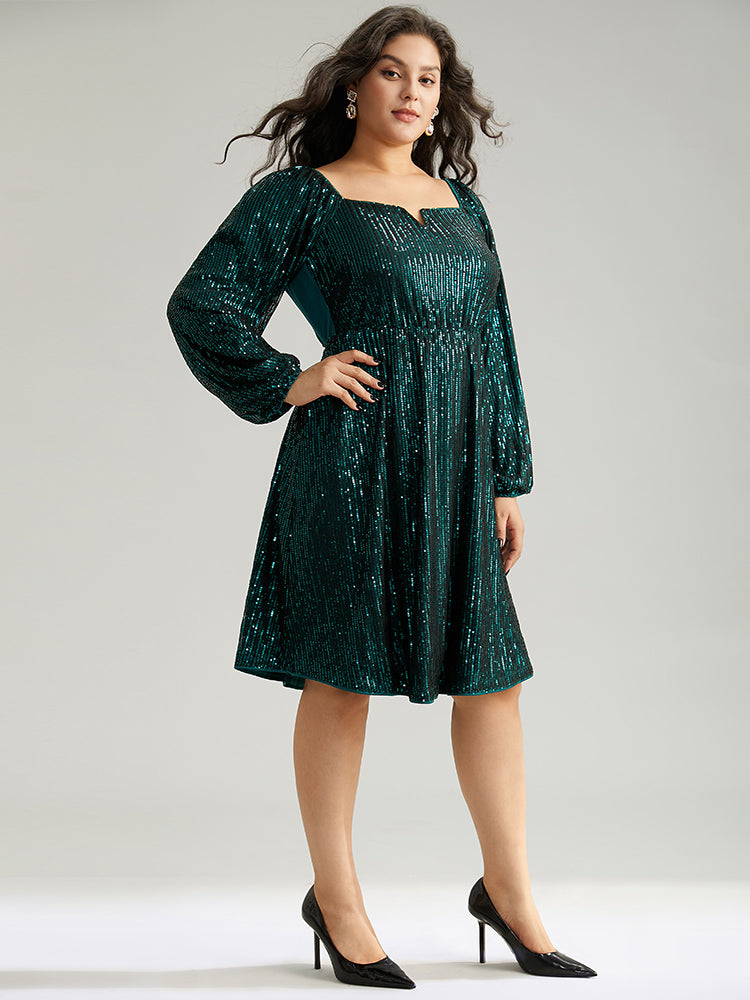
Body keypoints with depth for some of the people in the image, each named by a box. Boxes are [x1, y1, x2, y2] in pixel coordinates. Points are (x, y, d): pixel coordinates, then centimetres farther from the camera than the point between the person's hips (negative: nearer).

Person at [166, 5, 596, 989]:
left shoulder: (460, 203, 16)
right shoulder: (300, 196, 1)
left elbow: (495, 344, 16)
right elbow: (200, 305, -2)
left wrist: (507, 479, 12)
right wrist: (287, 384, -6)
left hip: (456, 462, 6)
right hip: (354, 461, -5)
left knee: (493, 669, 6)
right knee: (343, 672, 1)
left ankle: (508, 889, 20)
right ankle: (336, 898, 15)